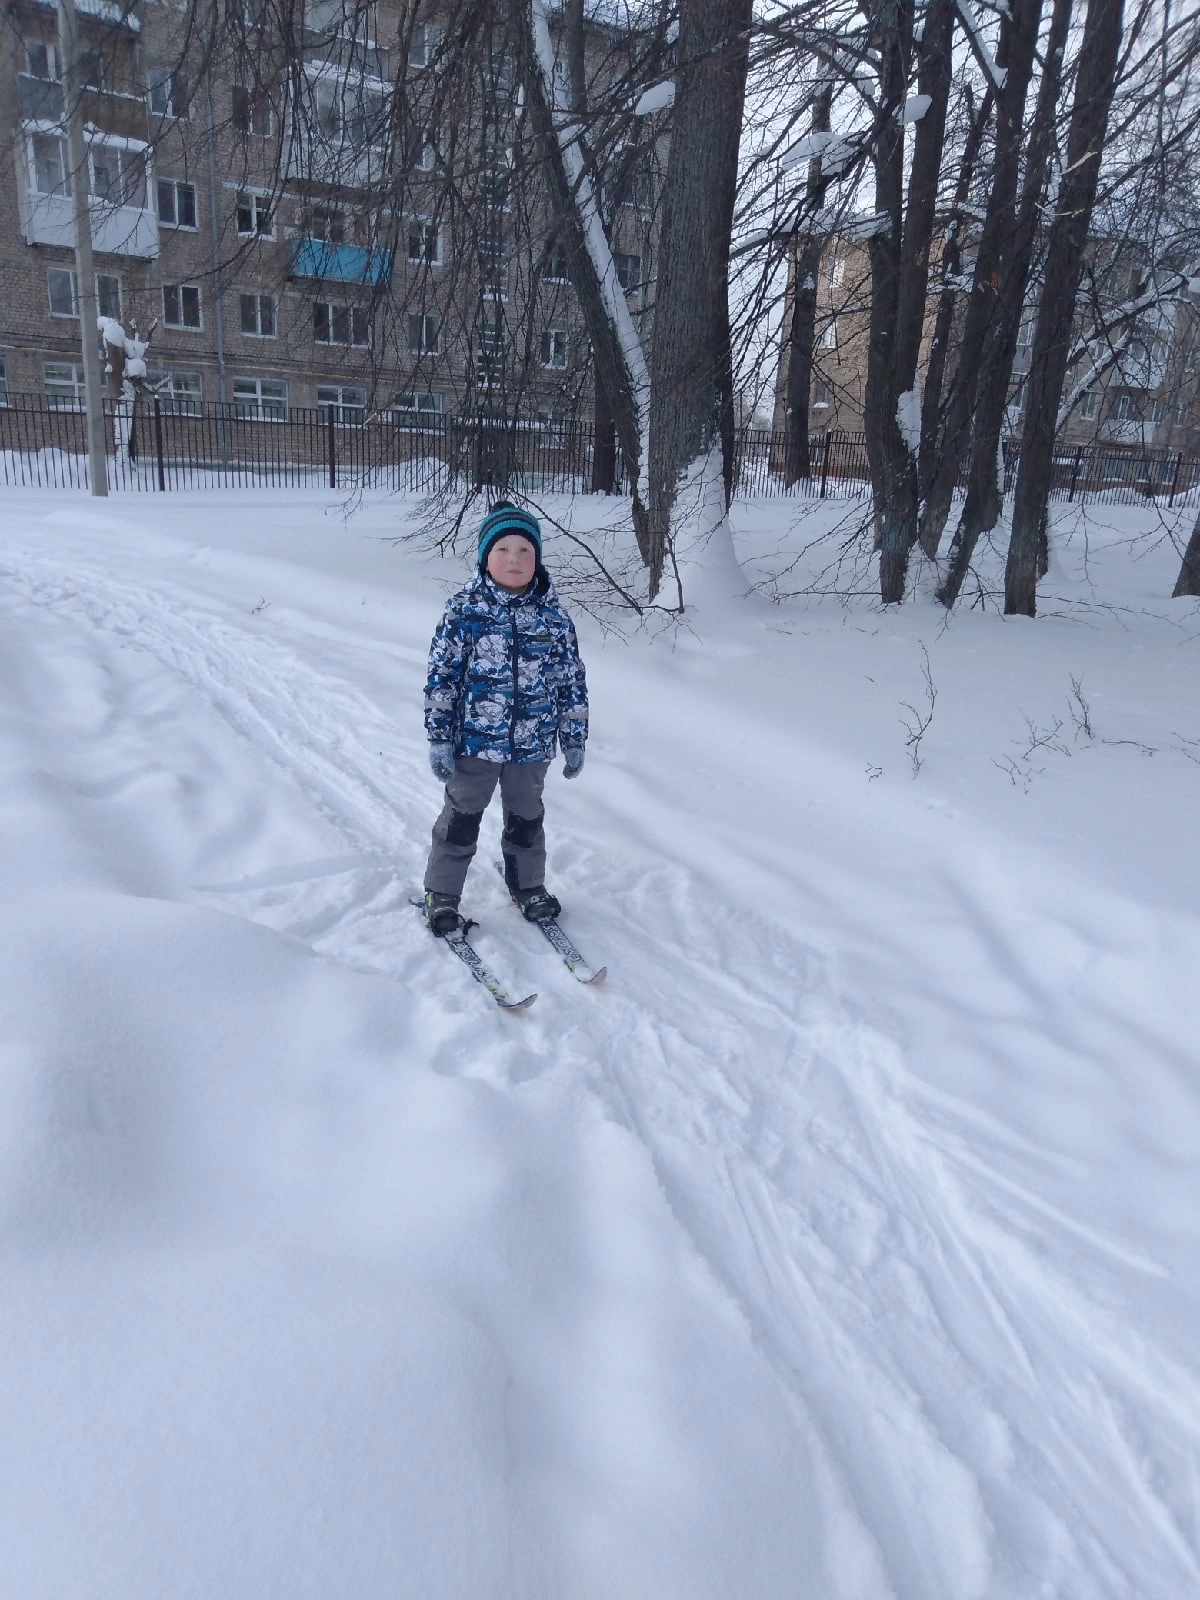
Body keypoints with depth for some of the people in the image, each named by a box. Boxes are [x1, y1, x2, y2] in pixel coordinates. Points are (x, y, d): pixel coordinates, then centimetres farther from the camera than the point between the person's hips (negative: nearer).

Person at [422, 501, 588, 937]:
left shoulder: (553, 614, -4)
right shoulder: (464, 608, -10)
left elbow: (572, 679, 3)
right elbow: (441, 674, -7)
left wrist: (575, 738, 5)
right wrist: (439, 737, -8)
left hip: (532, 743, 2)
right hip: (474, 739, -2)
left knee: (526, 818, 20)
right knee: (461, 817, 12)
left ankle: (528, 885, 40)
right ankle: (441, 893, 28)